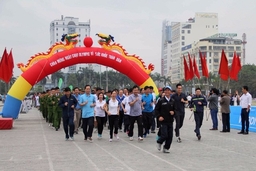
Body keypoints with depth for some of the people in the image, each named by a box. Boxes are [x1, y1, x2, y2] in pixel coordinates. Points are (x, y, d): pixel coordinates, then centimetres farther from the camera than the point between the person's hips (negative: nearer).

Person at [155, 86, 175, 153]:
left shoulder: (173, 101, 7)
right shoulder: (161, 100, -3)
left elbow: (175, 109, 15)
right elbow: (156, 109, 1)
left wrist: (173, 112, -7)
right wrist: (159, 116, -11)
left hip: (170, 121, 4)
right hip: (163, 121, -4)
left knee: (170, 136, 3)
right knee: (164, 135, -10)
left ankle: (166, 148, 19)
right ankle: (159, 142, 20)